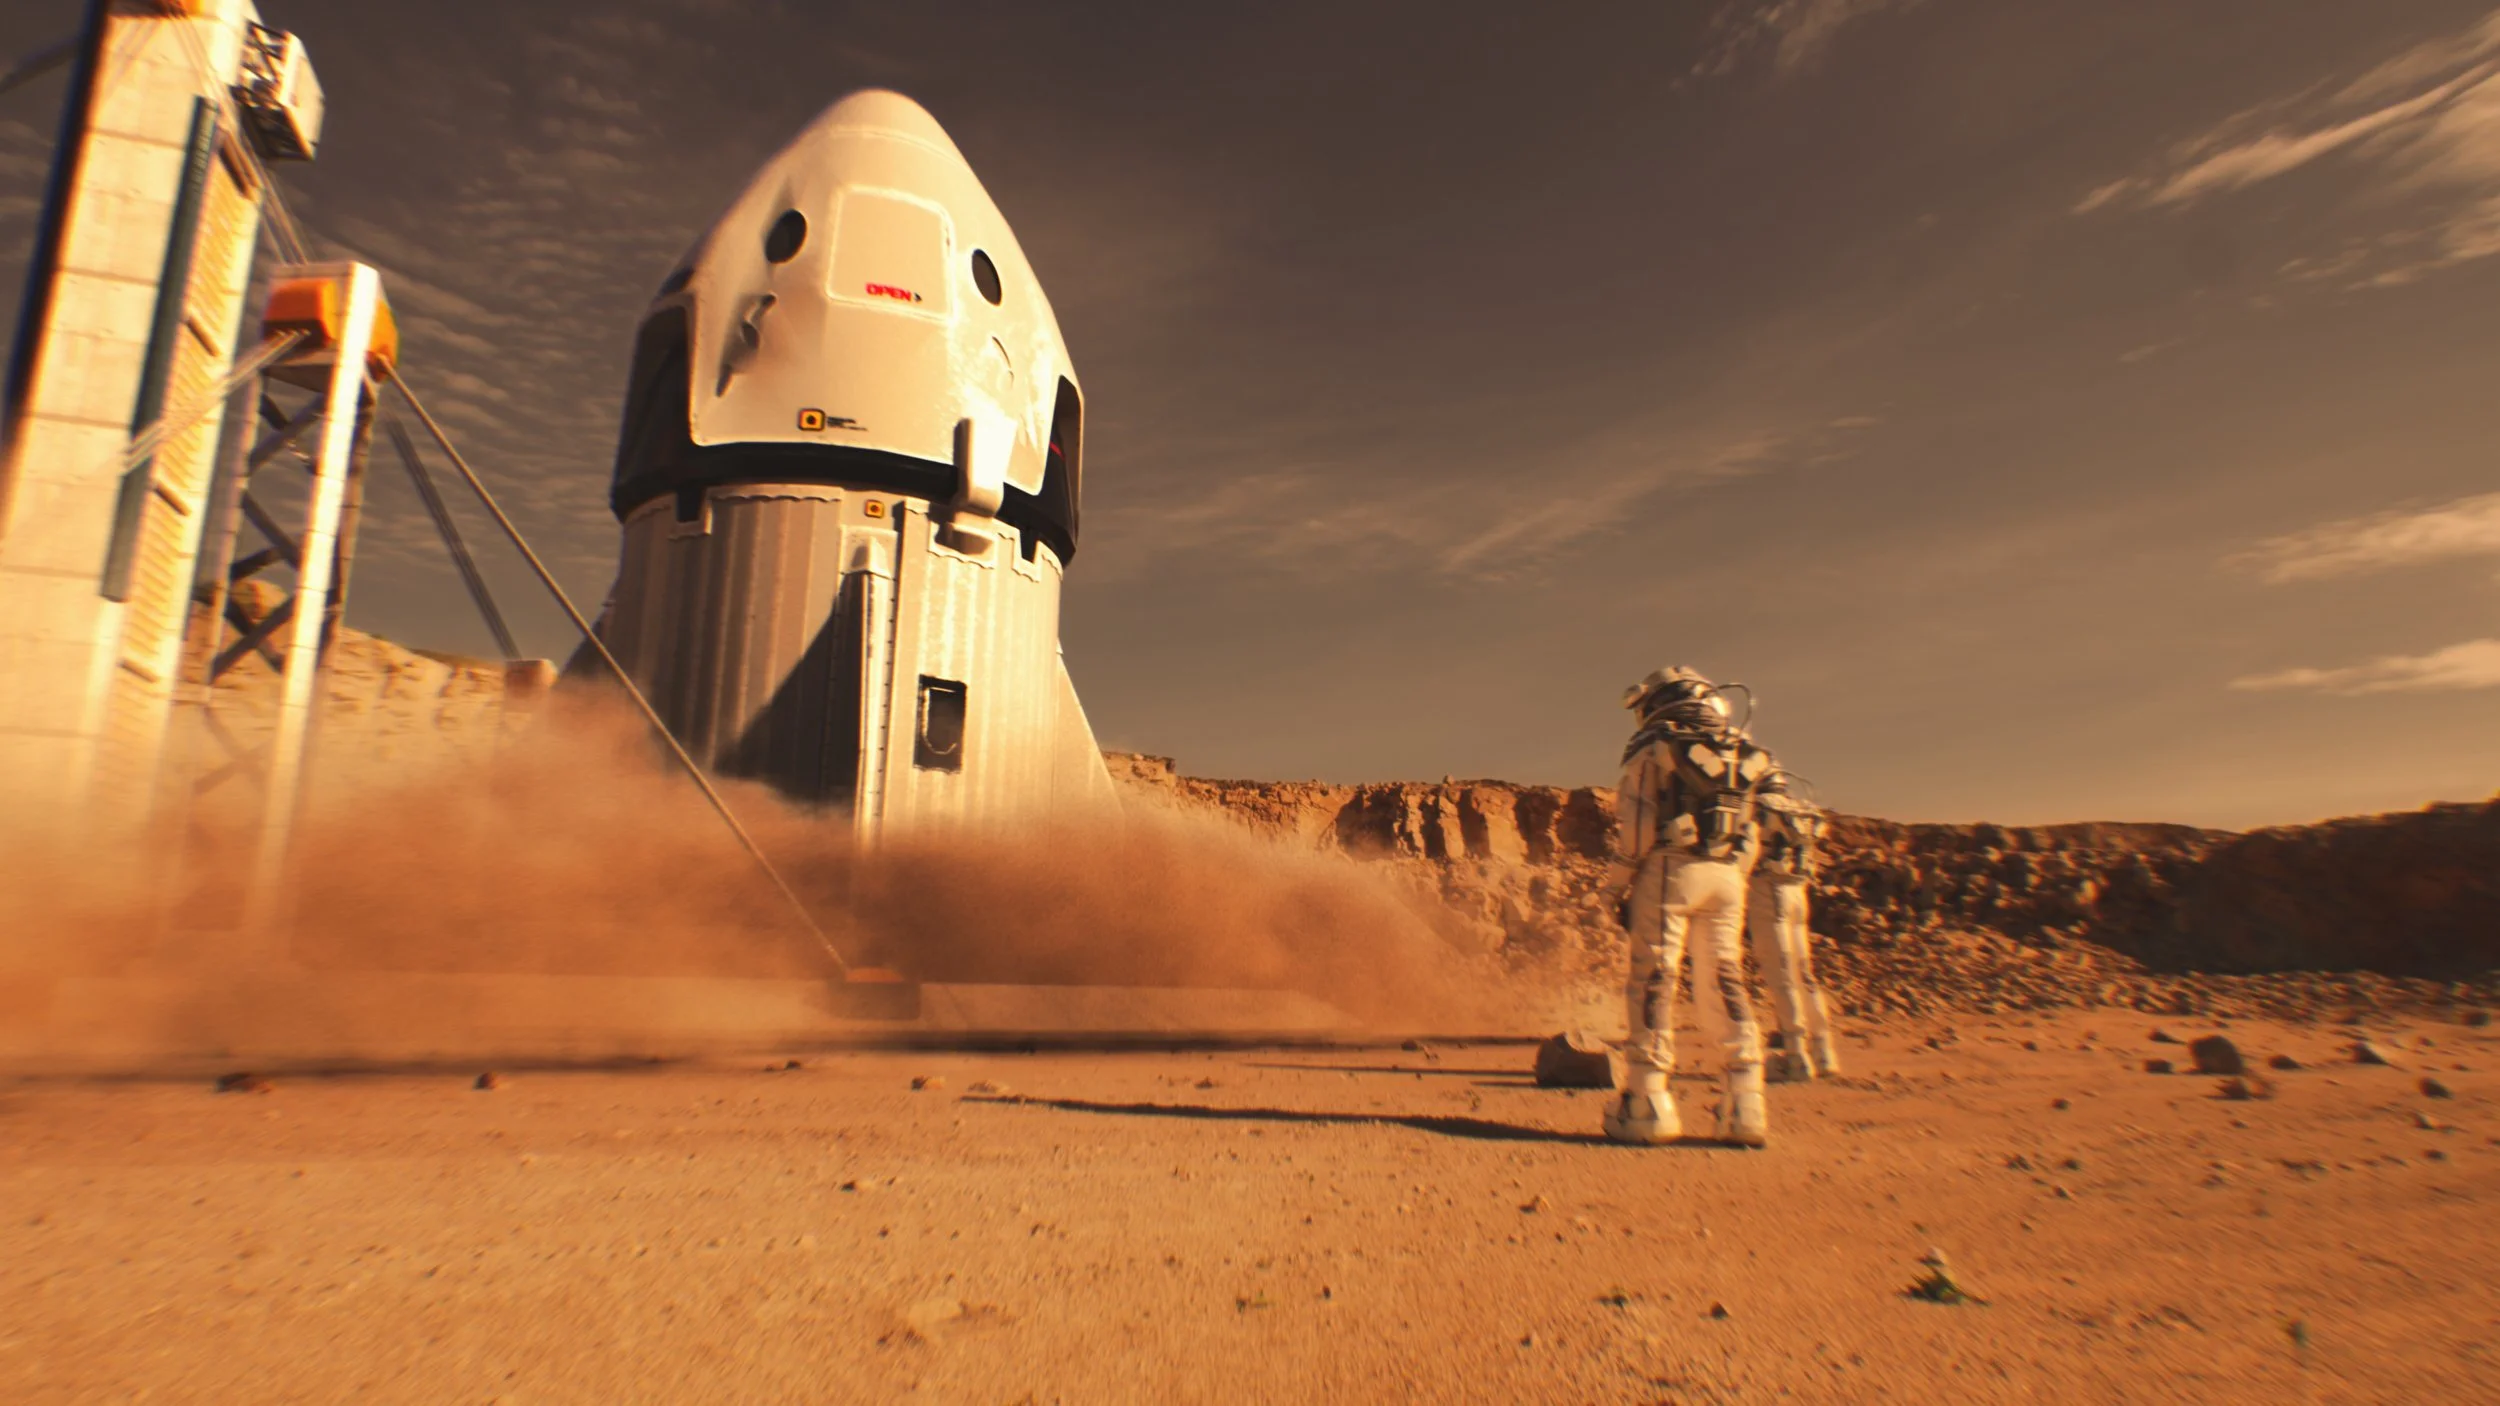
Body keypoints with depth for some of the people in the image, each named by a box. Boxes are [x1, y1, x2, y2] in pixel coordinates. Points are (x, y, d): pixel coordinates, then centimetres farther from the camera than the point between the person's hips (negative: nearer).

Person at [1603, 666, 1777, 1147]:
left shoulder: (1656, 745, 0)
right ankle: (1746, 1106, 8)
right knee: (1725, 981, 10)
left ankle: (1648, 1105, -3)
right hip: (1727, 875, 5)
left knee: (1653, 979, -2)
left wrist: (1622, 887, 0)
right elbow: (1748, 829, 15)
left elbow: (1635, 823, -5)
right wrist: (1734, 882, 20)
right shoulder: (1741, 752, 17)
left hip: (1672, 867, -5)